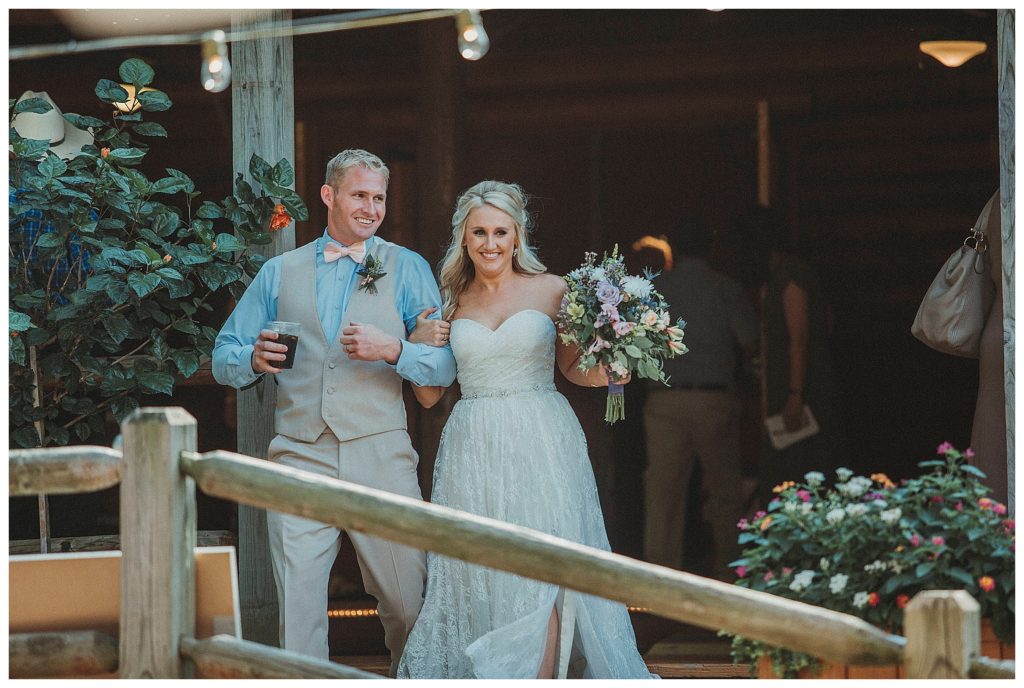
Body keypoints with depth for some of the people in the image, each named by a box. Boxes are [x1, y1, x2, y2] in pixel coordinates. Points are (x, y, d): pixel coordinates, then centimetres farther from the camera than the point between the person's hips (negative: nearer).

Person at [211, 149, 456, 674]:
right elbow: (224, 359, 15)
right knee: (297, 605, -4)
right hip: (299, 458, 1)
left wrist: (392, 350, -17)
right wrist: (255, 359, -8)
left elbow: (445, 366, 2)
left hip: (380, 455, -1)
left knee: (407, 601, 0)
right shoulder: (279, 273, 16)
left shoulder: (407, 268, 10)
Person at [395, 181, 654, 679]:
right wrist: (419, 345, -1)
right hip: (473, 449, 3)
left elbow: (573, 367, 11)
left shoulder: (550, 290, 3)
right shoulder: (452, 303, 10)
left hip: (541, 445, -2)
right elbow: (430, 394, 15)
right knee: (479, 577, -1)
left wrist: (604, 372, -9)